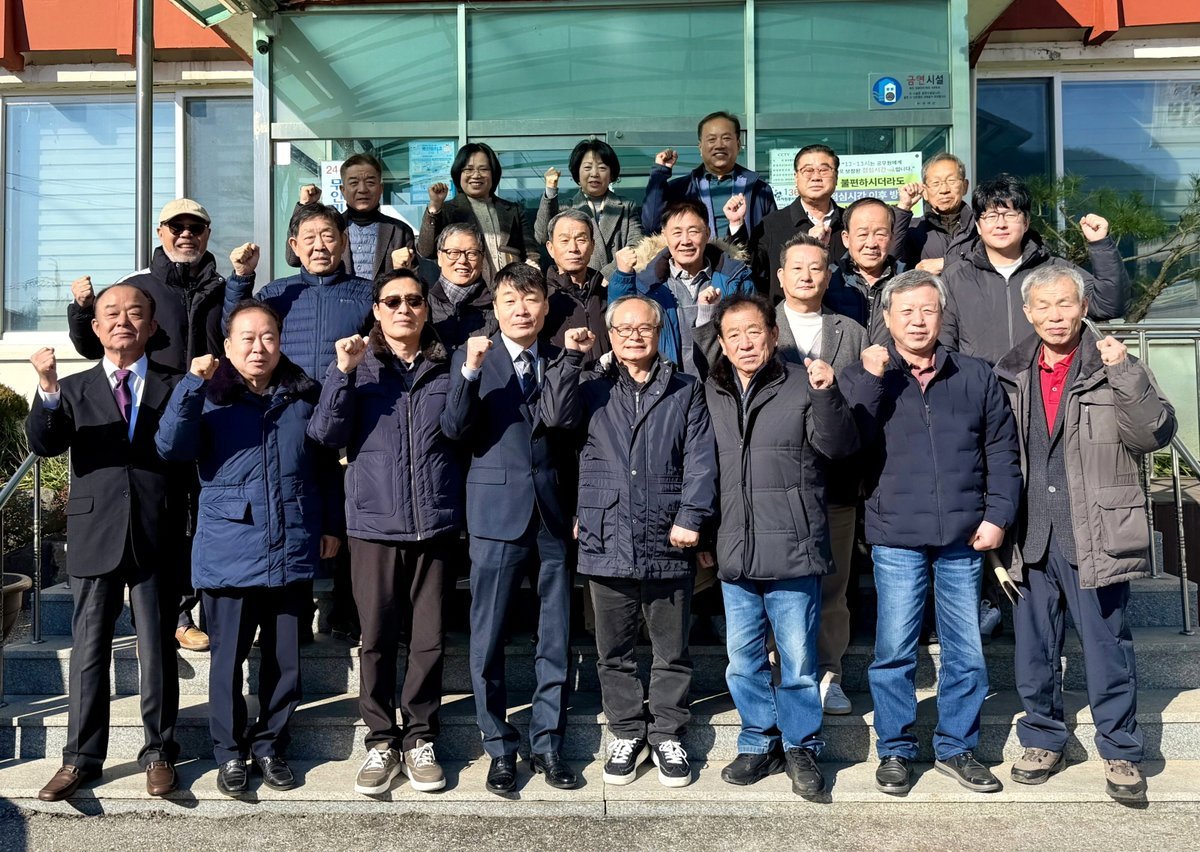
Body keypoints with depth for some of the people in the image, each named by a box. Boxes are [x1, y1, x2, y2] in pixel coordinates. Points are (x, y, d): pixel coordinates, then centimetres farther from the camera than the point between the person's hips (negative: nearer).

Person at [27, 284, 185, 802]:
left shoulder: (175, 387, 6)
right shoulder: (75, 390, 10)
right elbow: (43, 444, -6)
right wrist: (47, 392, -23)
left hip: (157, 540, -1)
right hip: (95, 537, 1)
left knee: (158, 650, 6)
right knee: (89, 651, 7)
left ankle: (158, 753, 19)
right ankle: (82, 757, 17)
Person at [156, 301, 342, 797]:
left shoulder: (305, 397, 8)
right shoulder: (210, 397, 2)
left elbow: (327, 466, 13)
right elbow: (171, 447, -14)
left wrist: (332, 525, 9)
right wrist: (193, 383, -23)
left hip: (293, 553, 2)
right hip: (230, 555, -2)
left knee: (285, 660, 10)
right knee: (228, 657, 7)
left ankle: (270, 745, 26)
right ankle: (230, 752, 23)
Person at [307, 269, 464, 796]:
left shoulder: (446, 368, 10)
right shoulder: (359, 367, 7)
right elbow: (326, 435, -4)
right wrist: (342, 373, -13)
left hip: (435, 523, 1)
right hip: (374, 521, 0)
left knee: (429, 638, 5)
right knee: (376, 638, 4)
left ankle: (420, 739, 19)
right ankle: (381, 741, 18)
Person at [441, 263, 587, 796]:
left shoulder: (559, 360, 10)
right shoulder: (472, 355, 2)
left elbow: (564, 418, -5)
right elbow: (455, 429, -8)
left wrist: (572, 360, -16)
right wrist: (471, 372, -22)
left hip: (551, 513, 3)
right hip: (497, 512, -2)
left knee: (555, 640, 10)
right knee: (488, 640, 4)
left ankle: (548, 744, 24)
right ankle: (500, 748, 19)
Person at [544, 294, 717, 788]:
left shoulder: (686, 392, 7)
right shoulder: (592, 390, 11)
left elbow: (700, 460, -2)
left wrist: (691, 516, -10)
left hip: (668, 545, -1)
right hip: (608, 543, 1)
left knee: (671, 650, 10)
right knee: (614, 650, 12)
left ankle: (667, 735, 25)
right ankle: (626, 733, 27)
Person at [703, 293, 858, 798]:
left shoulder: (801, 386, -4)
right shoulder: (712, 395, 9)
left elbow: (840, 447, -13)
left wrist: (827, 395, -28)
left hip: (793, 552, -4)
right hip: (735, 553, 4)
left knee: (798, 661, 6)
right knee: (743, 661, 13)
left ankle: (801, 748, 24)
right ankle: (759, 743, 30)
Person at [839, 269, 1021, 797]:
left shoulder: (976, 377, 8)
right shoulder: (863, 377, 4)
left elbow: (1002, 452, 8)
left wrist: (998, 515, -2)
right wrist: (872, 378, -15)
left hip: (963, 538, 2)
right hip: (897, 537, -2)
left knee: (966, 652, 9)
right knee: (895, 651, 3)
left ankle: (956, 748, 25)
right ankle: (895, 751, 19)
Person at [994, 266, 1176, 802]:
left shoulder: (1115, 370, 0)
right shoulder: (1010, 374, 8)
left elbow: (1156, 434, -11)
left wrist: (1125, 373, -21)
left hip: (1094, 535, -3)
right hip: (1030, 536, 3)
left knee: (1107, 645, 6)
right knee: (1033, 647, 12)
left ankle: (1121, 751, 22)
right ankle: (1043, 739, 29)